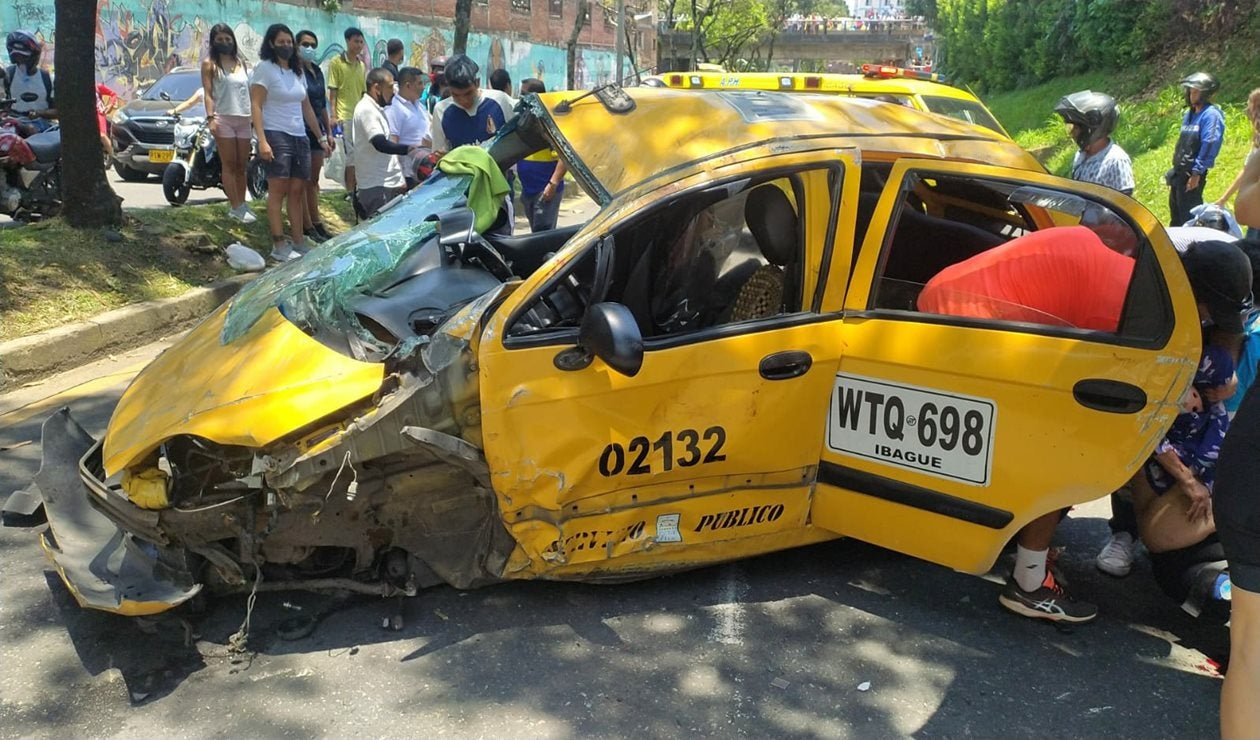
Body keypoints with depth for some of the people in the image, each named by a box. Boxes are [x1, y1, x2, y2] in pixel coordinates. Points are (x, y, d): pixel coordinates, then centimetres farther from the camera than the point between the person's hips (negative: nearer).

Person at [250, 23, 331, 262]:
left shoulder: (297, 72, 18)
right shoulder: (265, 69, -3)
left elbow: (307, 108, 21)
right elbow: (256, 106, -11)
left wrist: (321, 137, 17)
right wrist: (262, 141, -21)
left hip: (300, 138, 7)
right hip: (276, 136, -6)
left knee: (297, 191, 4)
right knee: (278, 190, -7)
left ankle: (298, 241, 7)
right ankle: (279, 245, -8)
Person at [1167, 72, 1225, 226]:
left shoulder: (1211, 115, -12)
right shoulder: (1189, 114, 16)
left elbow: (1209, 146, -19)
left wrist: (1196, 173, -23)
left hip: (1193, 174, -9)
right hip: (1179, 172, 9)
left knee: (1188, 215, -6)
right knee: (1175, 213, 17)